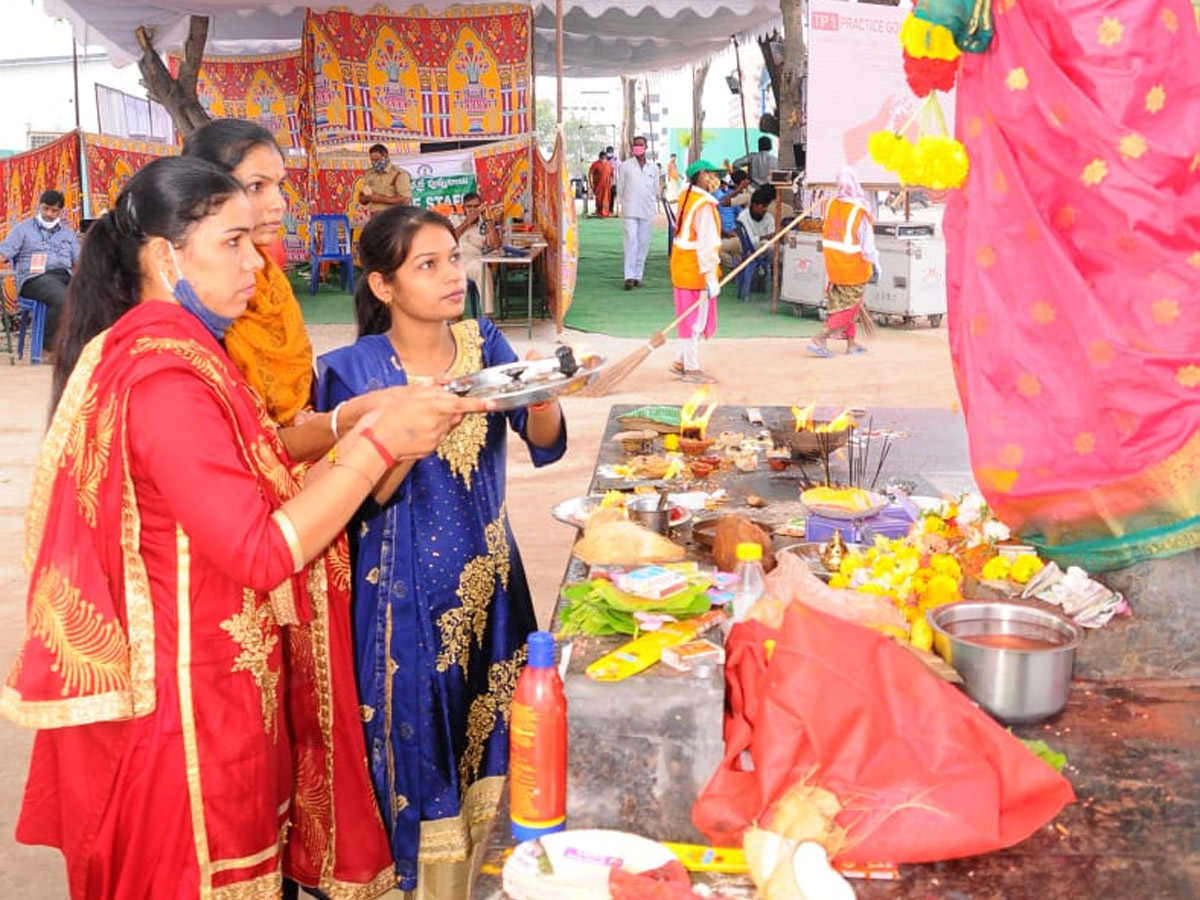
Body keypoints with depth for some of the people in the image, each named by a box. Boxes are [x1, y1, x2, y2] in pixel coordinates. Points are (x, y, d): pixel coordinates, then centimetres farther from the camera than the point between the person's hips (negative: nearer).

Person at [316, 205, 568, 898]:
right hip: (404, 599, -4)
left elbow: (546, 446, -6)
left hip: (488, 582, 4)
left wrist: (542, 399, -27)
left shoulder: (484, 343, 1)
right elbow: (357, 500, -14)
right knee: (416, 767, 6)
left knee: (480, 751, 16)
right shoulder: (351, 370, -11)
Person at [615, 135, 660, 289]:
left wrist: (652, 204, 12)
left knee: (643, 244, 4)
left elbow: (655, 189, 16)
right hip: (630, 211, -3)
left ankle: (638, 276, 9)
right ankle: (629, 277, -16)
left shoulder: (653, 168, 9)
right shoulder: (625, 166, 2)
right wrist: (624, 204, 8)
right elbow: (620, 188, 7)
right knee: (631, 242, -12)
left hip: (647, 211, 3)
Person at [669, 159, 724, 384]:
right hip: (696, 267, -9)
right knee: (696, 317, -1)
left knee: (694, 317, 16)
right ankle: (692, 369, 7)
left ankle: (681, 362, 22)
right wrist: (711, 278, -25)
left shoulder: (687, 196, 9)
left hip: (683, 264, 9)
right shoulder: (704, 206, -19)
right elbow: (706, 244, -24)